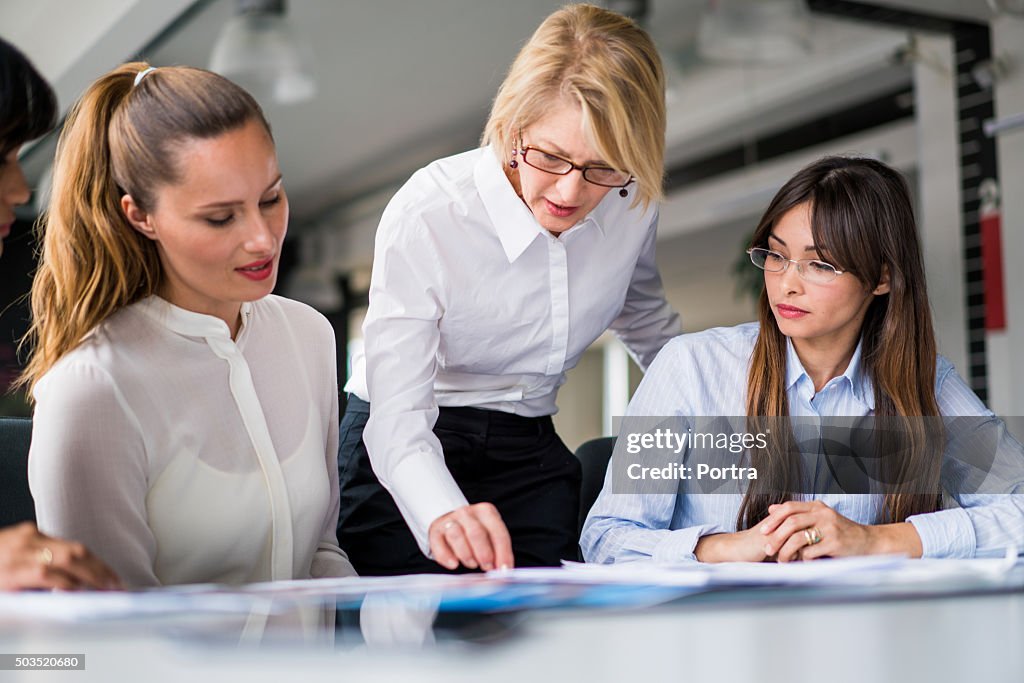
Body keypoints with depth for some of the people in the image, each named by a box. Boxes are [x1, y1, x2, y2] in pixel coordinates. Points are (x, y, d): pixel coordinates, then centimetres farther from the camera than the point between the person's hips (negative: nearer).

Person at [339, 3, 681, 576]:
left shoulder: (632, 203, -8)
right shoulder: (424, 216, -24)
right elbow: (398, 420, -28)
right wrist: (444, 514, -48)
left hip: (529, 452, 3)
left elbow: (643, 312, 18)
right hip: (403, 461, -3)